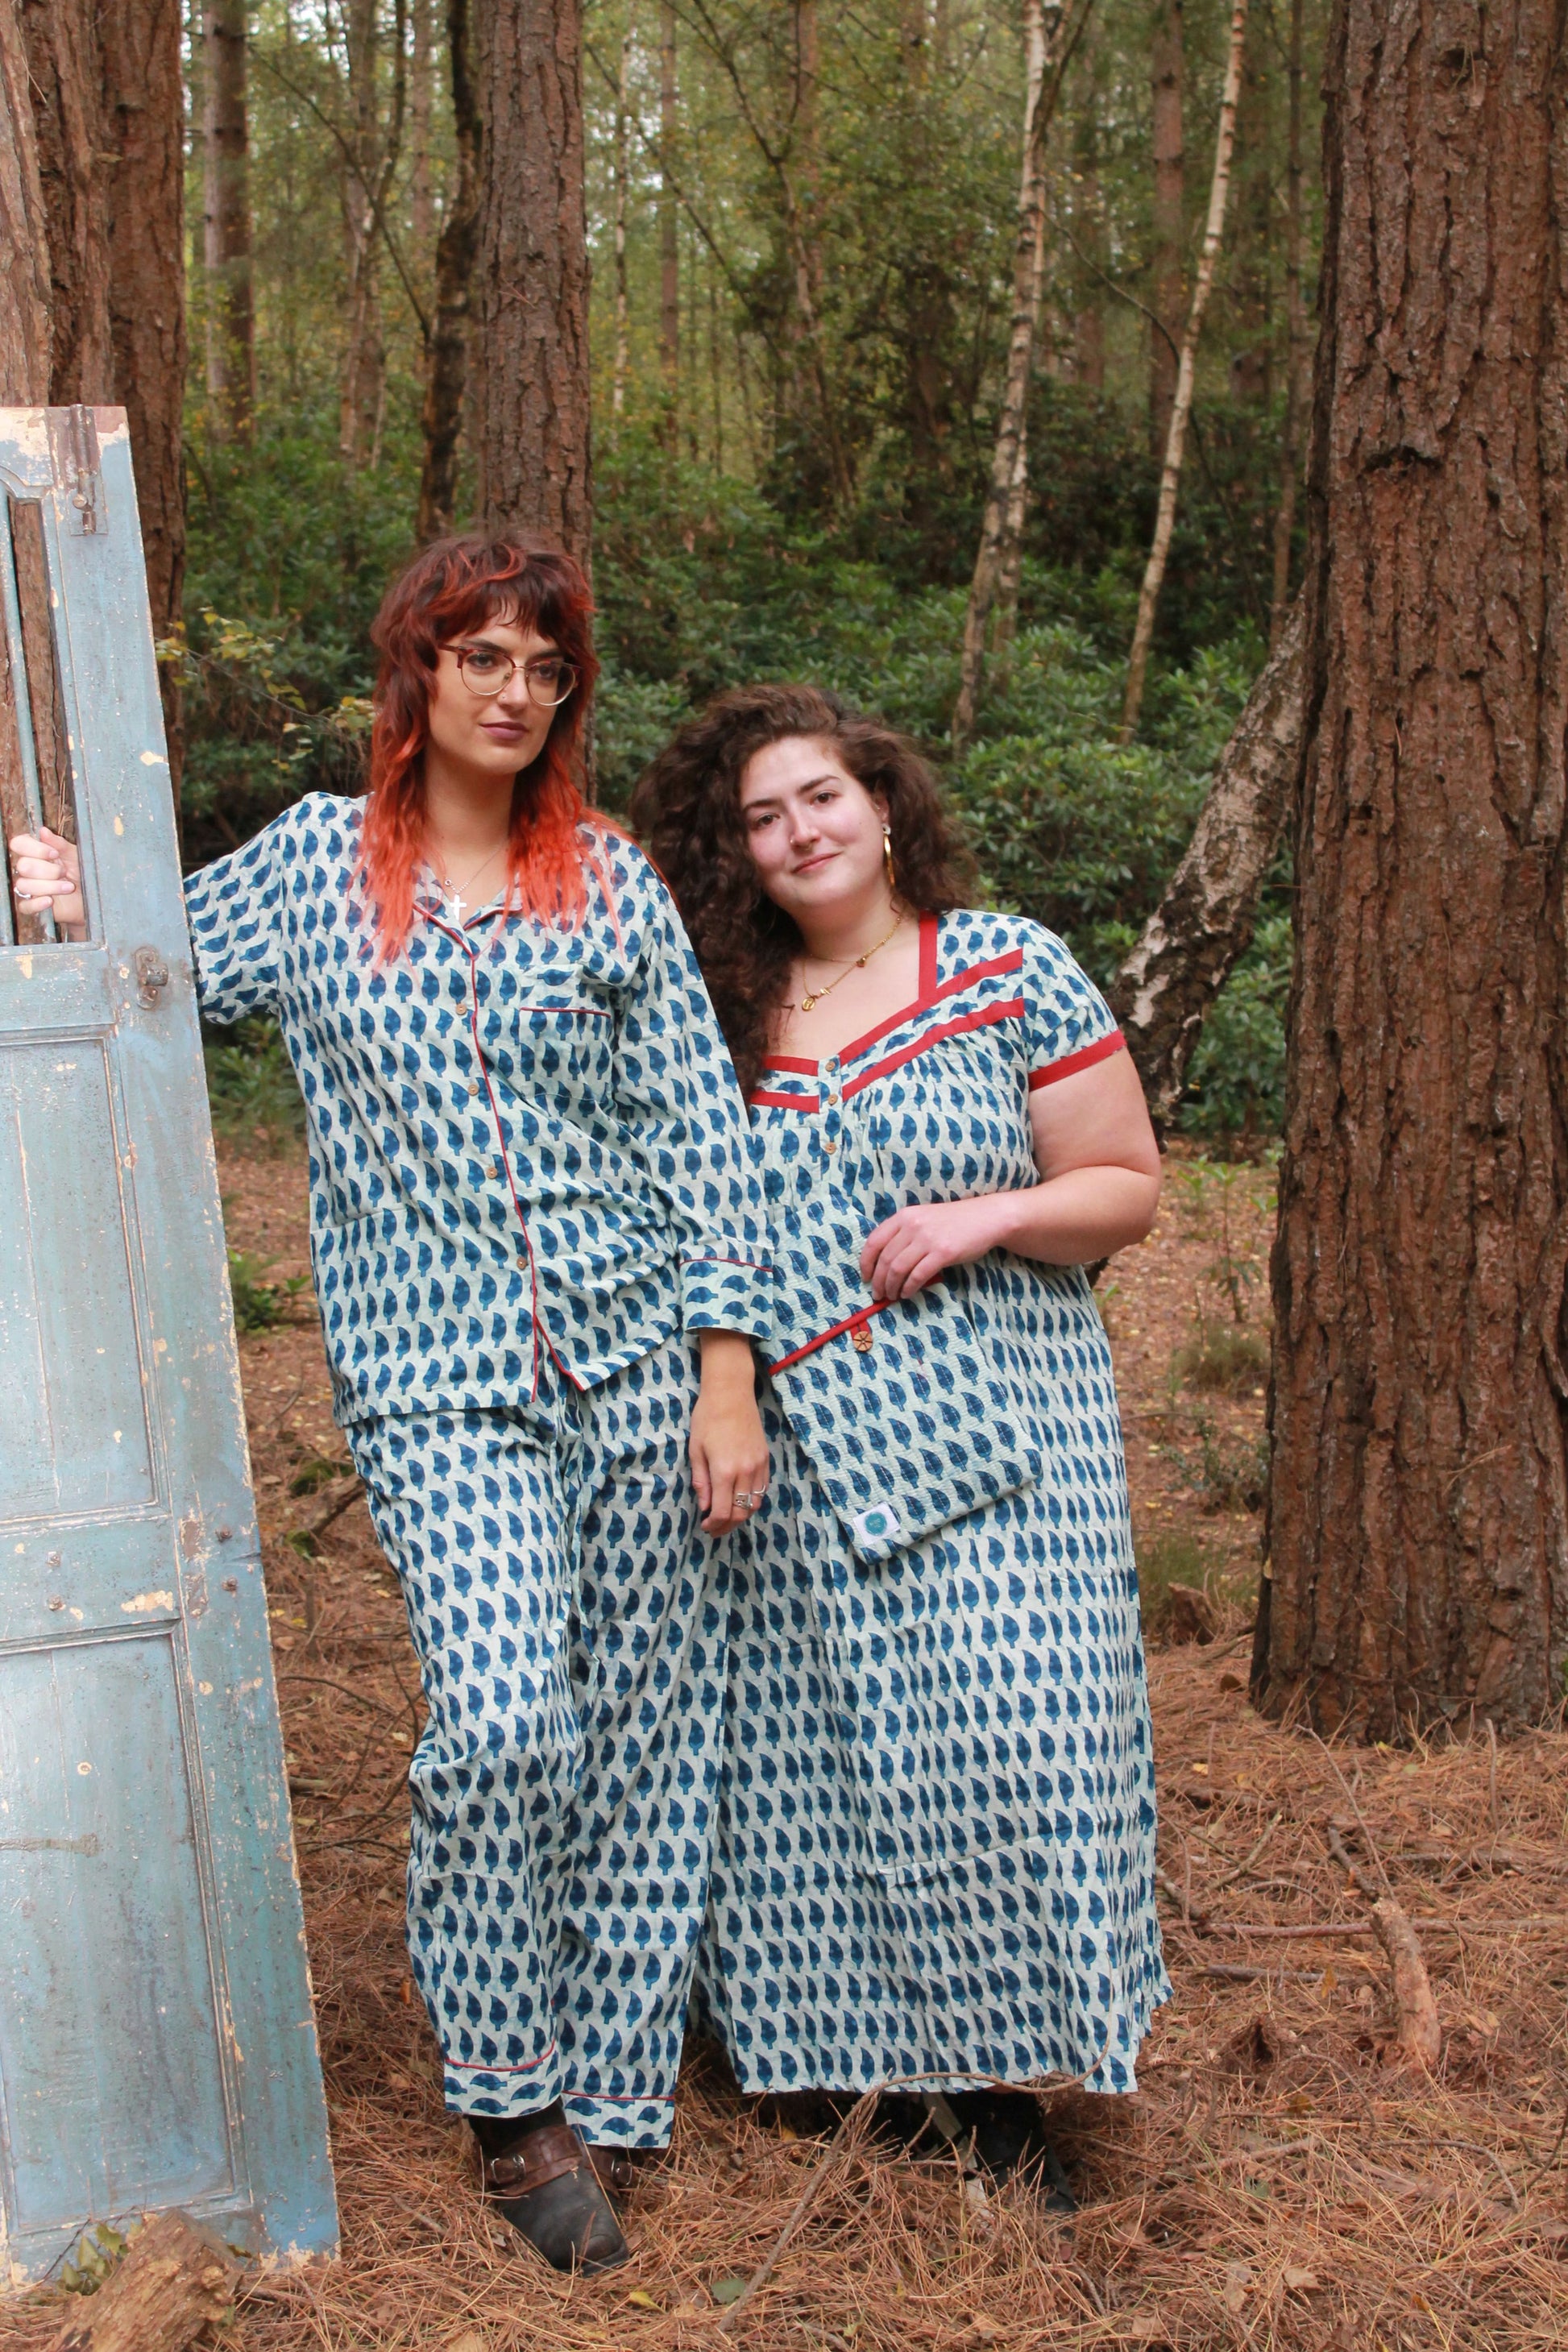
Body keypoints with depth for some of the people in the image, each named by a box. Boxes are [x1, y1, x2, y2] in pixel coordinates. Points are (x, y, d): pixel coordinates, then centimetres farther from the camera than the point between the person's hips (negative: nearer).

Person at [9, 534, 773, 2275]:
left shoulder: (612, 883, 7)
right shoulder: (315, 860, 8)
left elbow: (703, 1139, 5)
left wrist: (727, 1379, -1)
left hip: (633, 1351, 2)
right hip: (437, 1378, -1)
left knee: (644, 1734, 4)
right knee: (502, 1726, -15)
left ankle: (608, 2094, 22)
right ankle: (508, 2099, 9)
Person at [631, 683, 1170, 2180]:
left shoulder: (1011, 971, 1)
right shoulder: (720, 1011, 9)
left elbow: (1128, 1188, 3)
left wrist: (987, 1216, -14)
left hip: (989, 1438, -2)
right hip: (795, 1454, 3)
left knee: (995, 1733, -5)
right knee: (809, 1745, 5)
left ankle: (996, 2064, 12)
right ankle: (841, 2039, 24)